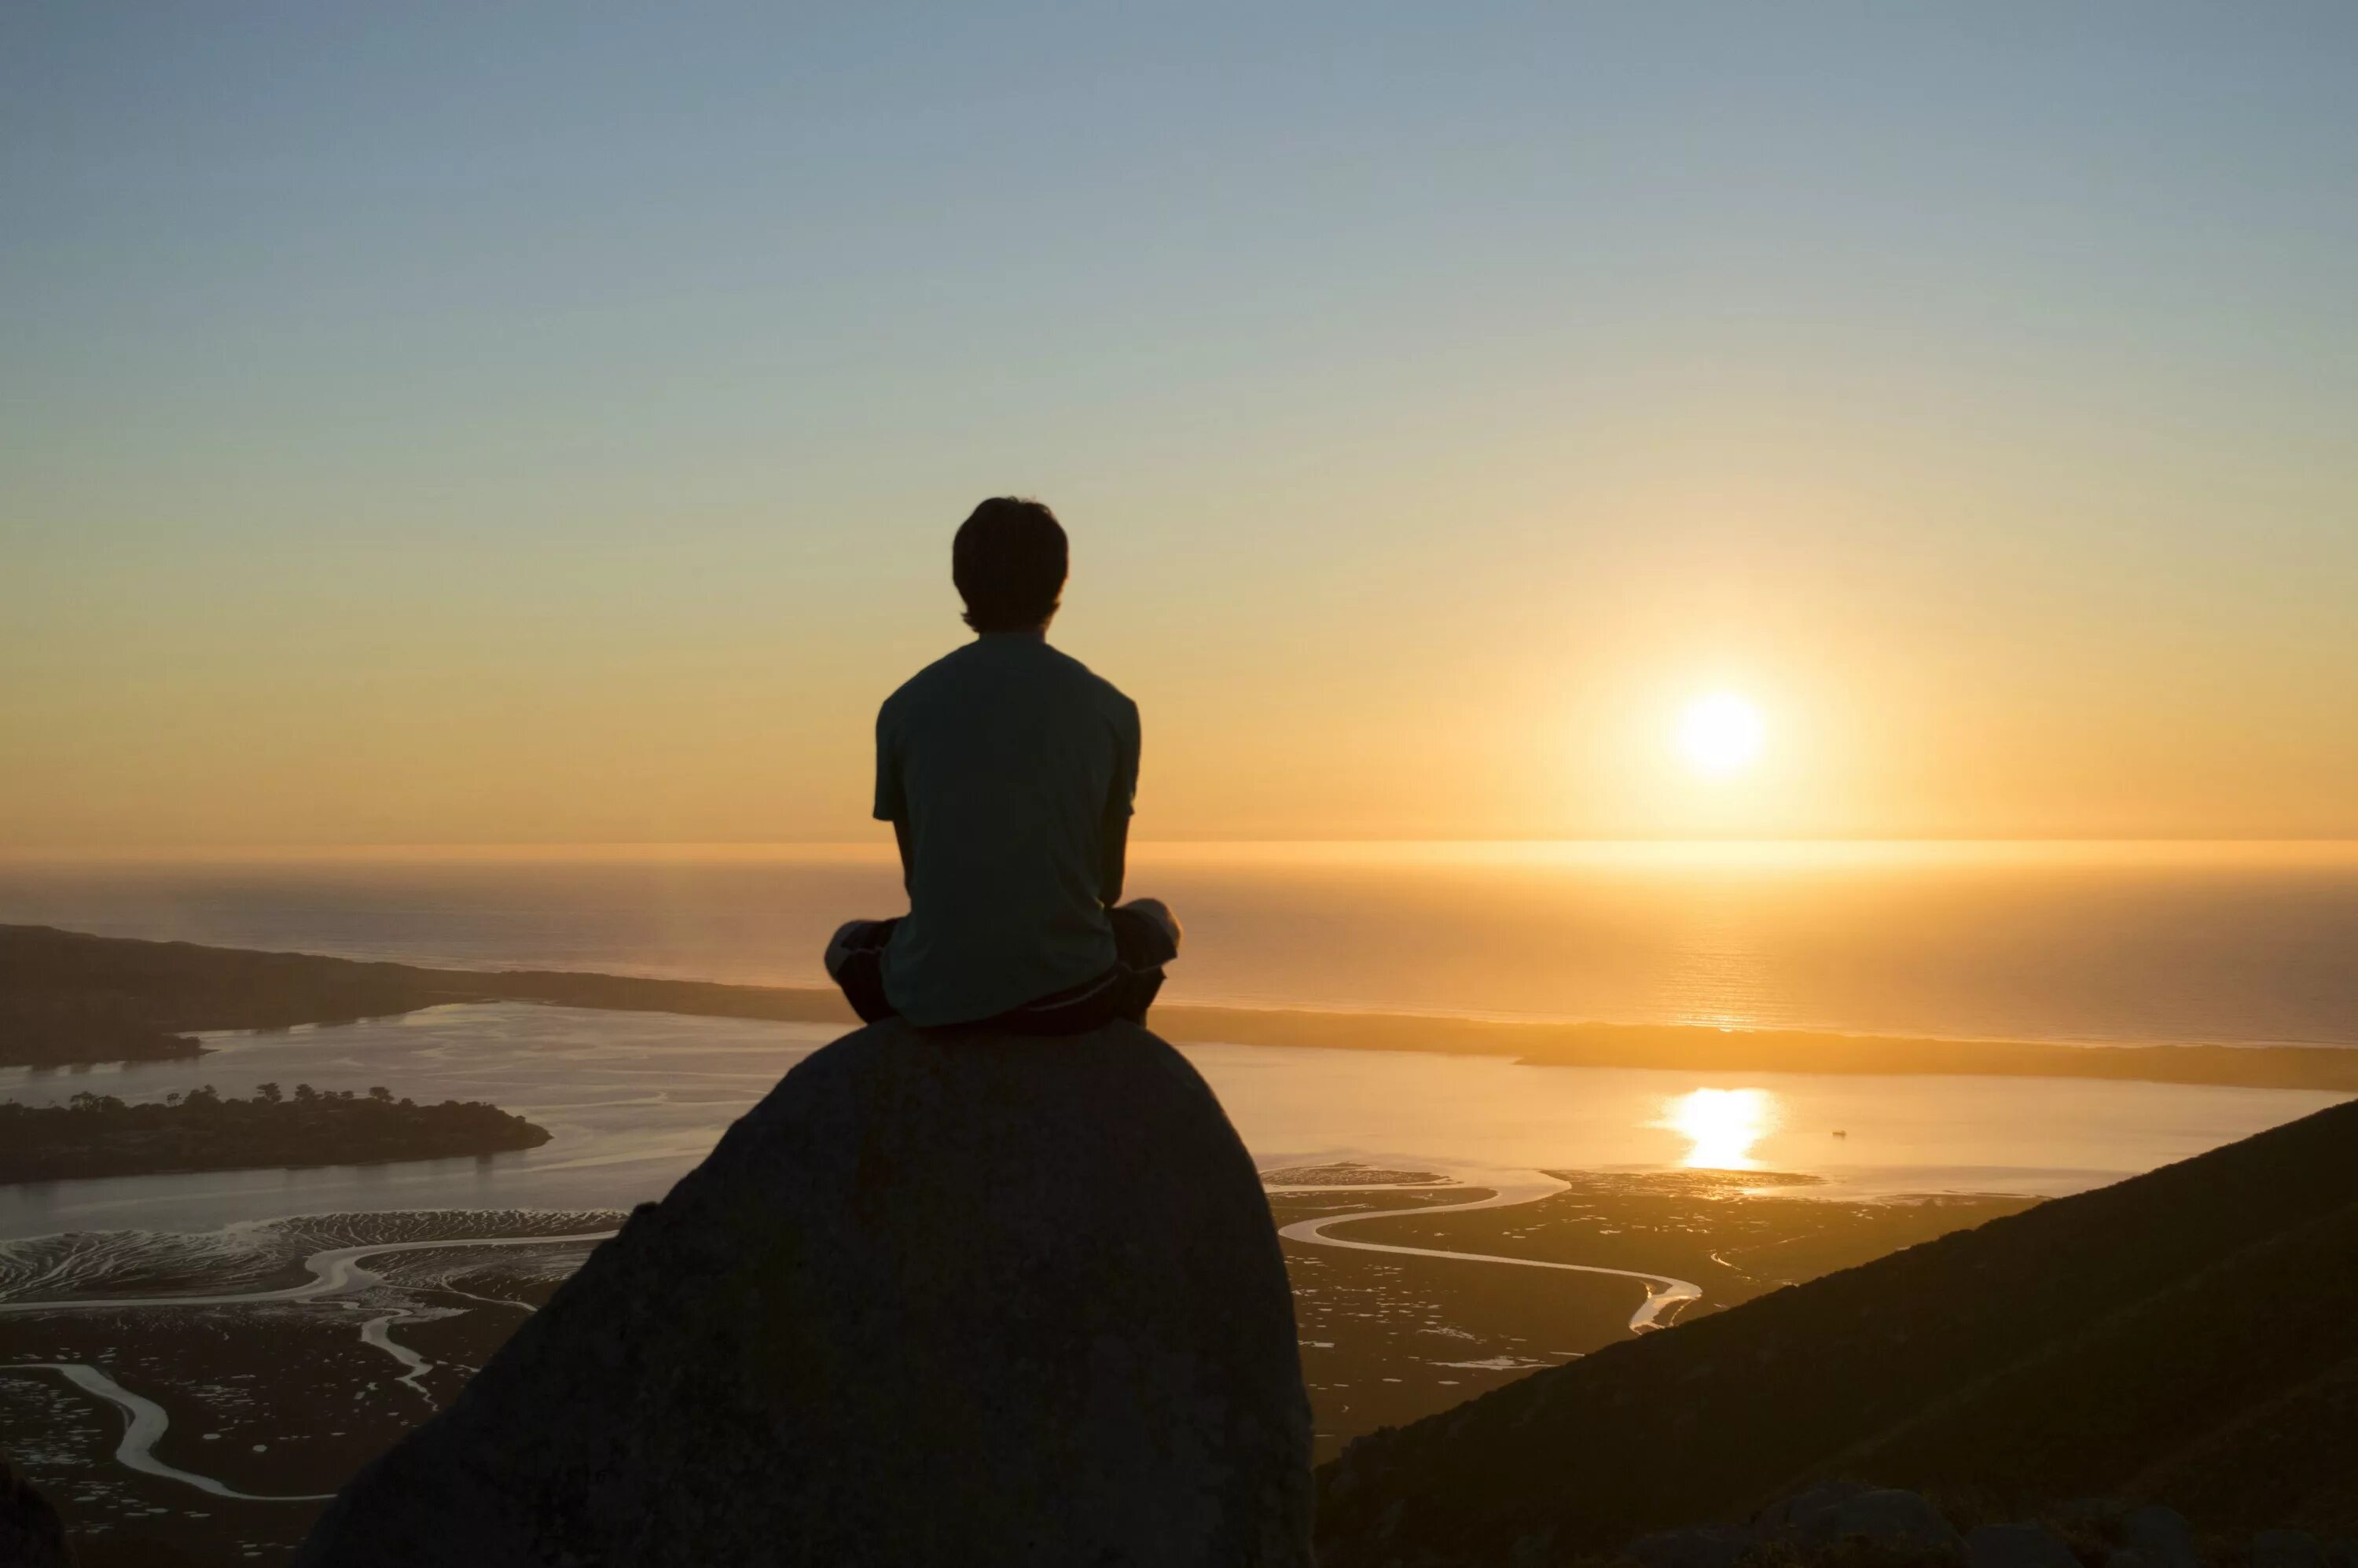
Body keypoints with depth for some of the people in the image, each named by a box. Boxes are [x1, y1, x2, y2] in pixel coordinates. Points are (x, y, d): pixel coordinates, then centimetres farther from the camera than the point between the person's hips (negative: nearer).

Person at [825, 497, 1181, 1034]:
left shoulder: (905, 707, 3)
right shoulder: (1110, 709, 1)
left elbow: (916, 877, 13)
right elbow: (1108, 884, 11)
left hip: (932, 995, 0)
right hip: (1067, 991, 0)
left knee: (850, 943, 33)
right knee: (1154, 919, 31)